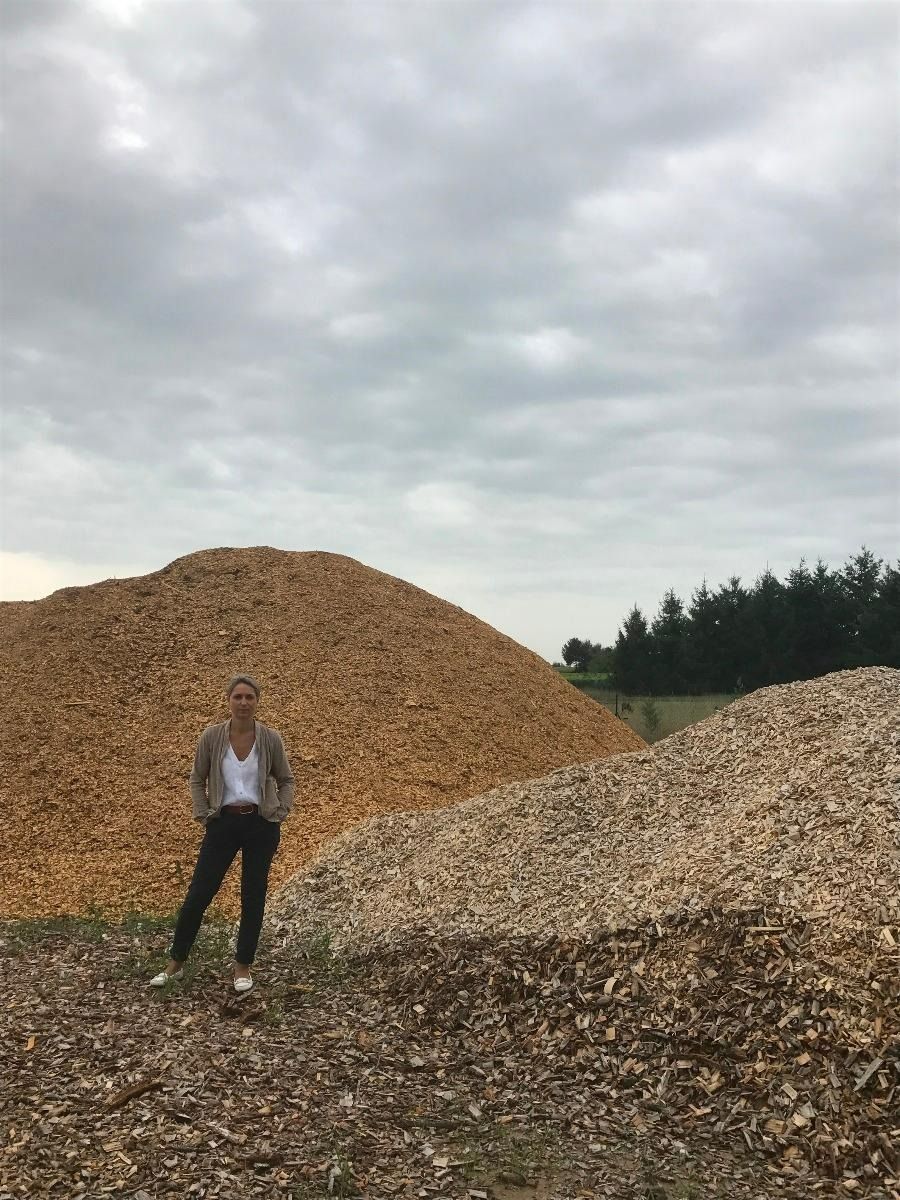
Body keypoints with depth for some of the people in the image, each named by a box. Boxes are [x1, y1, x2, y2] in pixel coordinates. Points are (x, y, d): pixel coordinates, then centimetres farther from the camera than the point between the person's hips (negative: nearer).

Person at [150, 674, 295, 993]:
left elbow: (286, 781, 7)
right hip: (223, 823, 0)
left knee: (253, 897, 6)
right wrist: (204, 816, 0)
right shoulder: (211, 737, -6)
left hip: (260, 825, 0)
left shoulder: (271, 739, -6)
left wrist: (278, 815, -2)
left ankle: (243, 966, 21)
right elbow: (197, 780, 6)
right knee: (198, 894, 2)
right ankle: (176, 963, 18)